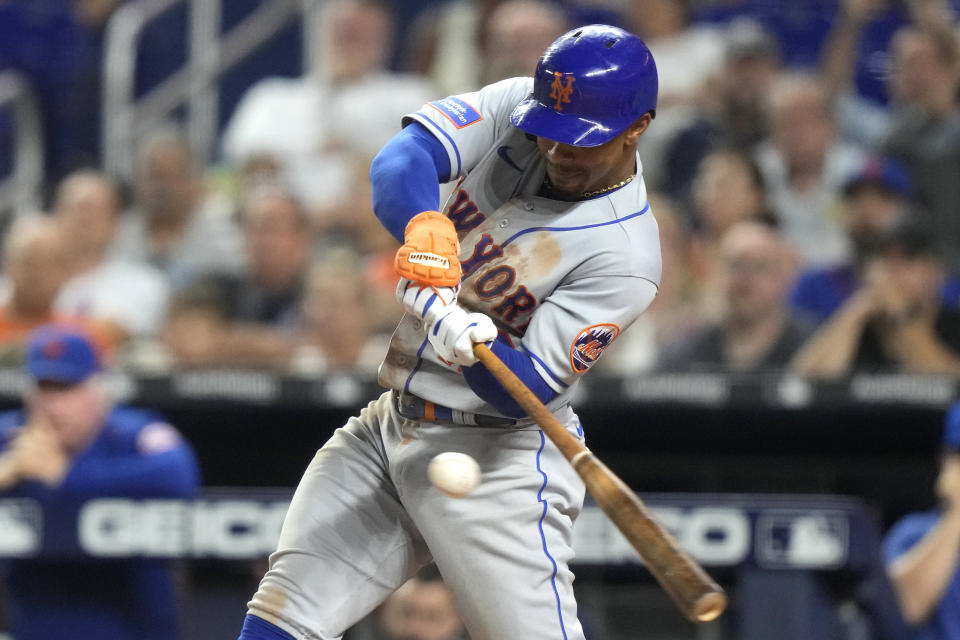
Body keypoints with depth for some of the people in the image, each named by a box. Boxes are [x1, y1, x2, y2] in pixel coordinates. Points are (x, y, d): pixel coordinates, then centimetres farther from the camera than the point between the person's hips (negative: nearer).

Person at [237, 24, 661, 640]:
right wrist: (425, 227, -42)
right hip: (387, 428, 6)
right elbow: (403, 158, -20)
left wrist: (464, 337, -43)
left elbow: (523, 392, -21)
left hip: (496, 455, -6)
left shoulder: (626, 257, -18)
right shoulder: (516, 108, -3)